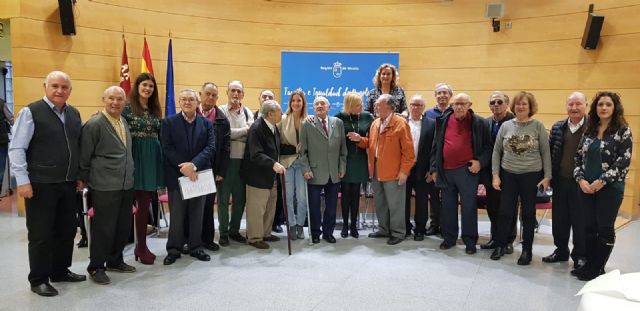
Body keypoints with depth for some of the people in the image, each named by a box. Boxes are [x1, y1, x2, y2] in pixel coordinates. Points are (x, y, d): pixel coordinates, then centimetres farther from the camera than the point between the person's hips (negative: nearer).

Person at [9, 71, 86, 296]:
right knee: (41, 234, 4)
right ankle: (38, 280, 18)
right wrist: (23, 181, -15)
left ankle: (60, 271, 31)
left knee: (67, 230, 14)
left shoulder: (74, 114, 9)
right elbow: (16, 148, -10)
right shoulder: (31, 112, -8)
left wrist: (80, 176, 13)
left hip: (68, 184, 6)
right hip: (41, 184, -6)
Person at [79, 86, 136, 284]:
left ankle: (115, 261, 31)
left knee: (123, 227, 14)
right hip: (105, 187, -7)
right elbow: (84, 157, -8)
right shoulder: (94, 124, -11)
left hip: (126, 185, 7)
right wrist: (87, 182, -4)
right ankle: (96, 268, 18)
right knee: (103, 228, 2)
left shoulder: (124, 122, 11)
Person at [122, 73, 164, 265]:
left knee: (146, 202, 9)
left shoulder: (155, 109, 13)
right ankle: (141, 247, 9)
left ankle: (141, 245, 20)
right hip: (136, 157, -5)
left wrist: (159, 158, 9)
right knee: (143, 202, -3)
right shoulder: (127, 107, -4)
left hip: (153, 157, 5)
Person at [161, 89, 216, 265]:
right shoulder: (168, 122, 1)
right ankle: (174, 249, 17)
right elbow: (167, 148, -7)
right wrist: (184, 167, -17)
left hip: (199, 175, 2)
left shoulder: (206, 123, 5)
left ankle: (196, 247, 23)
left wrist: (194, 165, -19)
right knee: (176, 214, 5)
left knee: (197, 214, 10)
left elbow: (211, 148, -5)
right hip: (176, 175, -2)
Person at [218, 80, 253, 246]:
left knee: (240, 198, 11)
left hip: (243, 160, 4)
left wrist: (234, 134, -16)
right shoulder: (221, 111, -2)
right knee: (223, 198, 4)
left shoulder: (247, 112, 9)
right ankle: (223, 232, 17)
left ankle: (234, 230, 25)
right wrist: (244, 130, -8)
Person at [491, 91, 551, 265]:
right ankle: (500, 245, 22)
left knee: (528, 213, 8)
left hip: (532, 176, -1)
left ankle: (527, 250, 21)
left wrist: (547, 176, -6)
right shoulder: (506, 126, 2)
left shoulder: (538, 126, -3)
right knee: (505, 212, 5)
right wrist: (495, 175, -1)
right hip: (508, 175, 1)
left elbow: (546, 153, -1)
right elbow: (496, 152, 5)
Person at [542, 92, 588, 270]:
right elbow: (550, 152, 9)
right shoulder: (557, 127, 7)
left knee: (580, 220, 7)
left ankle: (580, 256, 22)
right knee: (559, 219, 13)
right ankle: (561, 251, 29)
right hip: (560, 181, 4)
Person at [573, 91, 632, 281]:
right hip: (586, 187, 4)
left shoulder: (623, 131, -5)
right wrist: (581, 179, -7)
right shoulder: (589, 130, 9)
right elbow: (578, 157, 8)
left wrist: (601, 181, -16)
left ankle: (598, 268, 15)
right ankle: (589, 264, 21)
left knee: (605, 228, 4)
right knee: (589, 227, 10)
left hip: (610, 188, -4)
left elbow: (624, 161, -12)